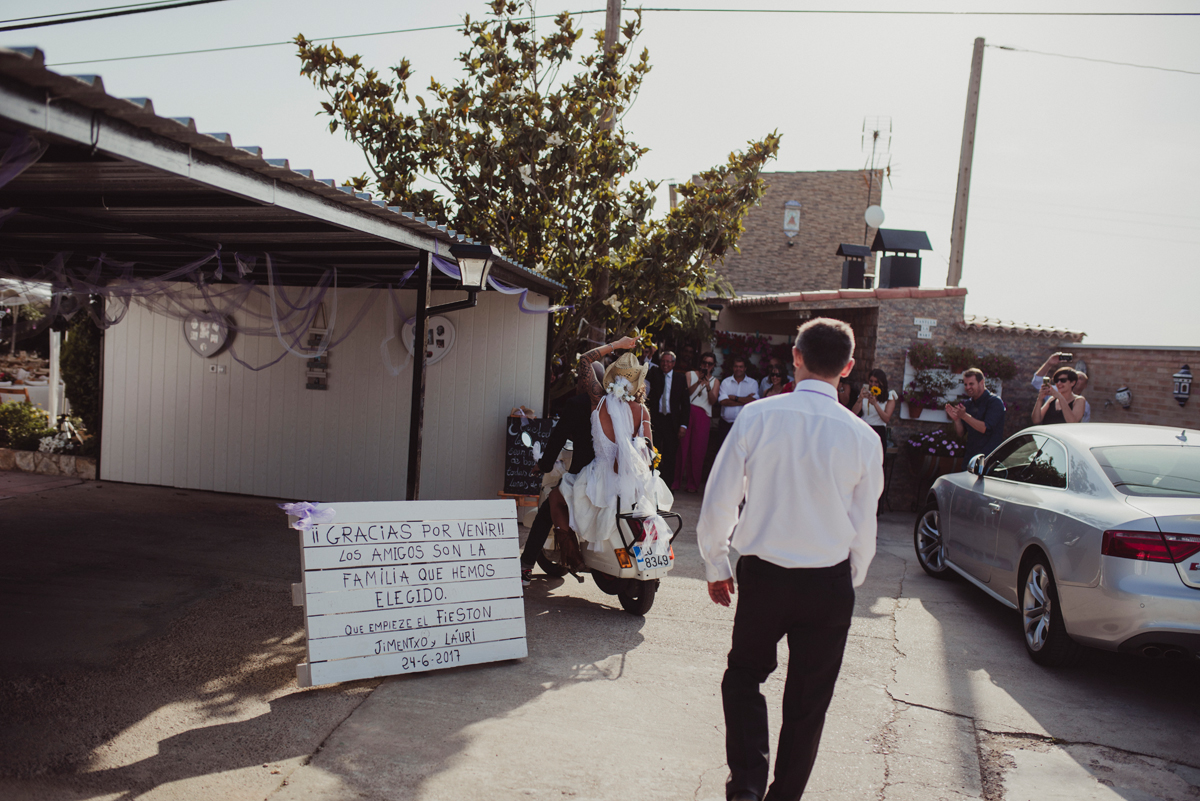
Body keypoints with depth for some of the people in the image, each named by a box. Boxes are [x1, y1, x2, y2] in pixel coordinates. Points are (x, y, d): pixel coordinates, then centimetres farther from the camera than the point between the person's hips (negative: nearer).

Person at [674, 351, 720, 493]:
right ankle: (677, 480, 3)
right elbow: (686, 393, -3)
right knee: (682, 446, -6)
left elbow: (713, 401, 1)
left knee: (698, 449, -2)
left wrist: (708, 387, -15)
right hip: (687, 413, -1)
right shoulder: (690, 375, 12)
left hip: (703, 416, 1)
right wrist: (698, 382, -15)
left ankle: (693, 483, 8)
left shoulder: (715, 382, 15)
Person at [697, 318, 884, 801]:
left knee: (744, 675, 22)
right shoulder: (863, 437, -9)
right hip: (830, 584, 1)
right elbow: (864, 528, 1)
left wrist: (716, 566, 7)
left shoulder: (756, 416, -12)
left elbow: (719, 502, -7)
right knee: (807, 702, 17)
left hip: (763, 575, 0)